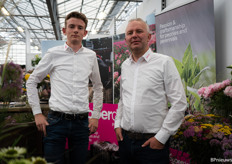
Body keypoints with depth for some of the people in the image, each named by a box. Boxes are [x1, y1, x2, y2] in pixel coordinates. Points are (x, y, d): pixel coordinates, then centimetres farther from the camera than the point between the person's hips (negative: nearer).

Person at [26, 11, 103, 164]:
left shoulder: (91, 56, 7)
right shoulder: (53, 54, 1)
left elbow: (98, 87, 18)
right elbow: (31, 82, 8)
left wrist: (96, 116, 13)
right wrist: (37, 113, 2)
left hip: (82, 122, 2)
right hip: (57, 120, -2)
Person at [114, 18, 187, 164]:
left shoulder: (164, 62, -7)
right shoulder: (125, 65, 10)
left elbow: (179, 104, -11)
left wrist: (161, 137, -12)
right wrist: (117, 124, 10)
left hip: (153, 142, -5)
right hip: (125, 139, 5)